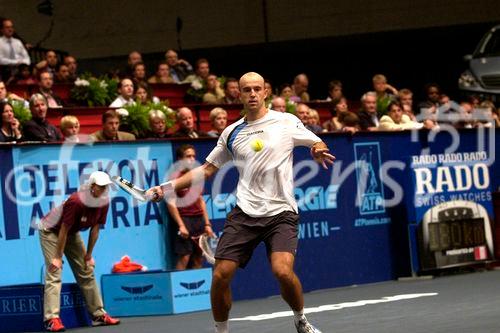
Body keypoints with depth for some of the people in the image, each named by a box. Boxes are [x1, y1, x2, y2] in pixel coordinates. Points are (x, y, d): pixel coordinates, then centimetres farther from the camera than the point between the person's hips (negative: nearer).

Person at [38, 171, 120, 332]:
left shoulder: (104, 203, -13)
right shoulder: (76, 201, -33)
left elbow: (95, 229, -4)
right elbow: (64, 229, -28)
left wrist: (88, 255, -1)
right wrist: (57, 257, -25)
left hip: (73, 233, 7)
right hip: (51, 231, -7)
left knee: (86, 272, 6)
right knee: (54, 273, -18)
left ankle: (98, 314, 11)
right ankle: (52, 319, -25)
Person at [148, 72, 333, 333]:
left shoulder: (287, 122, 4)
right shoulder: (232, 133, 12)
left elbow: (318, 145, 14)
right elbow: (206, 169, 19)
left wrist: (319, 151, -11)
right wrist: (167, 187, 10)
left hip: (281, 213, -3)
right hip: (244, 214, 3)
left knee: (283, 271, -24)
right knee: (220, 275, -7)